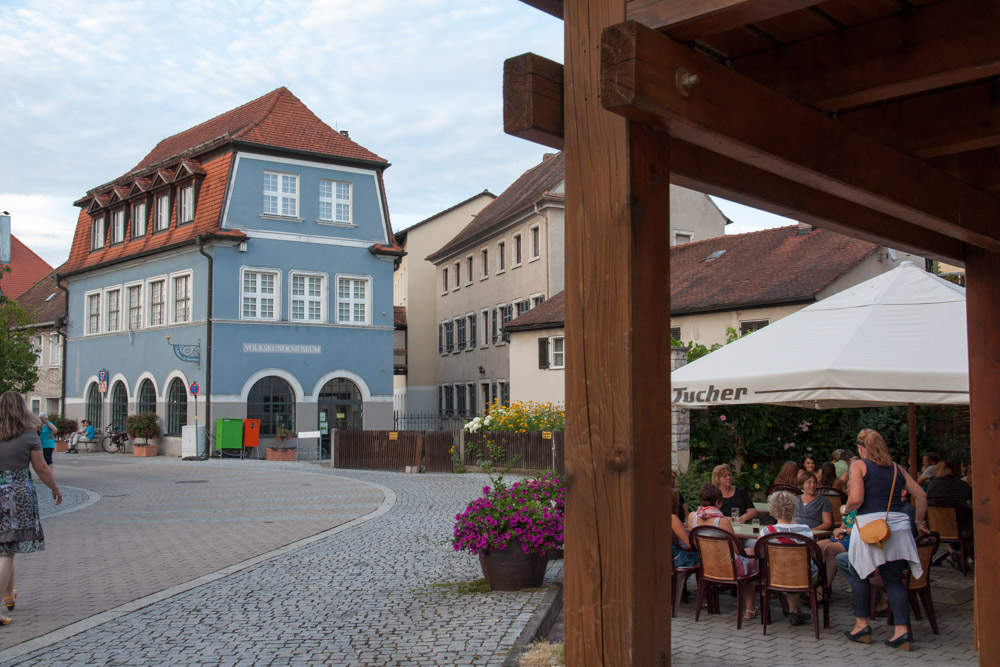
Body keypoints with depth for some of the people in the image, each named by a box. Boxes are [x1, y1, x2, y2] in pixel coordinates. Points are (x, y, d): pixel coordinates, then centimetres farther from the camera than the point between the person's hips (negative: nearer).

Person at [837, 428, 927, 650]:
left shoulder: (859, 465, 1)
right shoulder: (896, 468, 15)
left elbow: (856, 499, -11)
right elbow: (921, 496, 16)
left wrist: (846, 509, 9)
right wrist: (919, 521, 29)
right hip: (898, 526, 4)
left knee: (859, 572, 13)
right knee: (894, 579, 10)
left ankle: (862, 625, 13)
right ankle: (902, 630, 1)